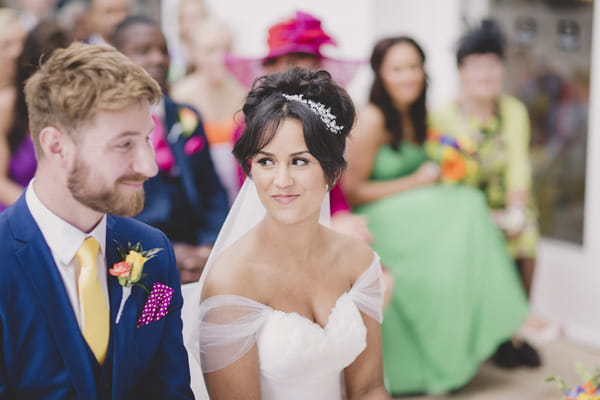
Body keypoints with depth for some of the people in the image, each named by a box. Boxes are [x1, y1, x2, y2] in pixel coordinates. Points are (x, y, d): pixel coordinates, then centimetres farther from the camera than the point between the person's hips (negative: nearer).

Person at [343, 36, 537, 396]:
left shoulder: (415, 117, 13)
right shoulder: (371, 120, -12)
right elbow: (351, 191, -15)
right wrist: (415, 183, -13)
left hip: (414, 214, 8)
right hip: (377, 221, -8)